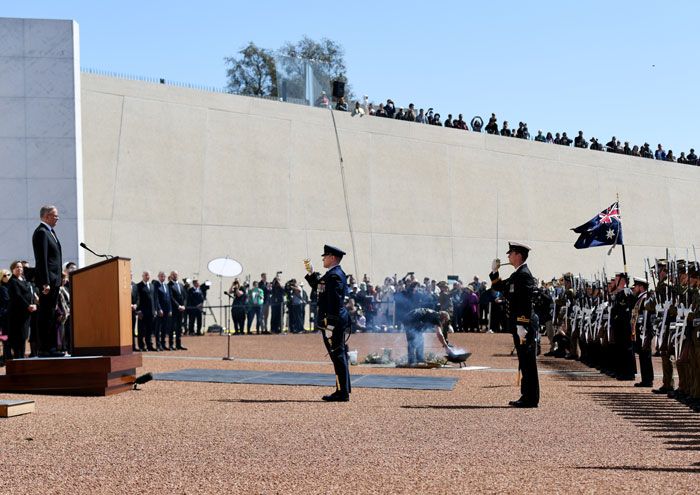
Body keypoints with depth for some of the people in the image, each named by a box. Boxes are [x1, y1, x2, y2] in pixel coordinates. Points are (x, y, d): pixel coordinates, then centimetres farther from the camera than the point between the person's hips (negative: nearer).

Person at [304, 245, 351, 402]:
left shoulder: (334, 275, -16)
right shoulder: (334, 274, 16)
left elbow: (335, 302, -22)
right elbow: (318, 287, 30)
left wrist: (330, 325, -24)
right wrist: (311, 273, 21)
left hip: (333, 320, -11)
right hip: (337, 321, 11)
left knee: (338, 355, -7)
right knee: (339, 356, 14)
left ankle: (342, 393, -4)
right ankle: (343, 390, 20)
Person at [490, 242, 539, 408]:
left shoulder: (524, 275, -14)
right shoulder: (516, 275, 18)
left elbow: (526, 303, -21)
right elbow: (499, 287, 29)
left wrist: (522, 326, -25)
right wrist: (494, 271, 15)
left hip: (524, 327, -10)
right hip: (519, 327, 10)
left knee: (528, 363, -6)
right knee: (525, 363, 13)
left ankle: (531, 399, -4)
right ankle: (527, 397, 18)